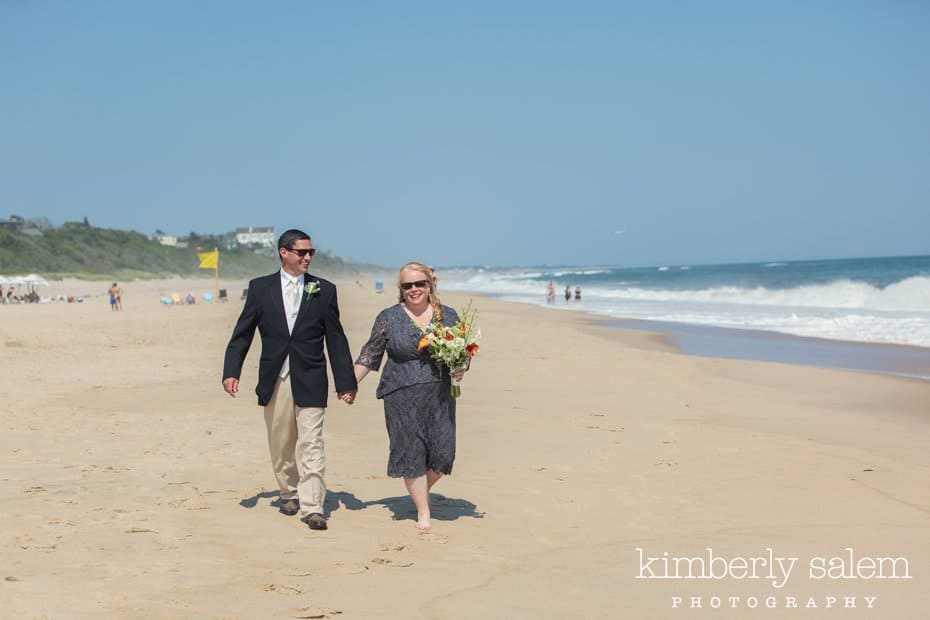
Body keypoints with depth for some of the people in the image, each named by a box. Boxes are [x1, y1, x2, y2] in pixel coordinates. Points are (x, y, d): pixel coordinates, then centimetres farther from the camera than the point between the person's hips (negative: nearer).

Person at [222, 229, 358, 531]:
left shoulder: (324, 290, 4)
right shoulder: (260, 288, 5)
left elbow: (336, 340, 5)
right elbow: (242, 333, 5)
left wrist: (346, 382, 2)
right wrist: (231, 372, -5)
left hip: (309, 381, -1)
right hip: (274, 380, 2)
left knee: (311, 444, -8)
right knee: (281, 445, 12)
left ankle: (312, 506, -8)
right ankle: (290, 493, 31)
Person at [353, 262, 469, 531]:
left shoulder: (448, 315, 8)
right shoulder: (388, 318, 3)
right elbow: (370, 355, 6)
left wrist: (461, 368, -5)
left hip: (439, 395, 2)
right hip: (402, 396, -2)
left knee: (442, 452, -4)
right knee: (411, 451, -2)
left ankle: (421, 491, 25)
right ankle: (423, 511, 9)